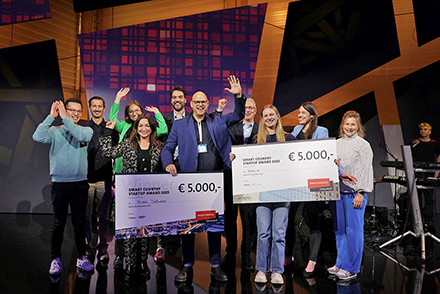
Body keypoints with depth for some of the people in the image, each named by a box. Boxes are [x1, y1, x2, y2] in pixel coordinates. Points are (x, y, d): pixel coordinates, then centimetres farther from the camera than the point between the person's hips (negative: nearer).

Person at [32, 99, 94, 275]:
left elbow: (81, 137, -17)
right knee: (58, 223, 4)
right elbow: (38, 137, -12)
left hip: (80, 183, 1)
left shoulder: (87, 130, 6)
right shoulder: (55, 131, 6)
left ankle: (81, 258, 18)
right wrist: (51, 117, -12)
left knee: (79, 222, 7)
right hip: (59, 183, 0)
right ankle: (55, 259, 16)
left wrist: (65, 118, -15)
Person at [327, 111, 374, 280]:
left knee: (353, 229, -1)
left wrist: (361, 193, -12)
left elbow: (366, 170, -7)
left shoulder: (363, 145, -1)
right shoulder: (337, 143, 15)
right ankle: (341, 263, 22)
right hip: (337, 190, 6)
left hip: (354, 192, -5)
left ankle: (352, 268, 9)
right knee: (339, 228, 10)